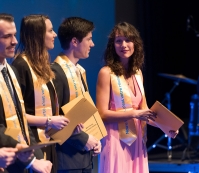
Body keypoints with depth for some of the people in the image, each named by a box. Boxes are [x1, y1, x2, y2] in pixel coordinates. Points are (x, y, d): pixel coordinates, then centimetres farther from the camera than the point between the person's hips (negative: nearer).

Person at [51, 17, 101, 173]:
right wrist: (83, 139, -15)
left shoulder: (80, 71, 15)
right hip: (68, 154, -8)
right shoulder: (56, 72, -14)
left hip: (85, 153, 9)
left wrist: (93, 139, 7)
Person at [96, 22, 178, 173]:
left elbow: (143, 110, 14)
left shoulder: (137, 73, 11)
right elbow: (102, 114, -12)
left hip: (137, 140, 6)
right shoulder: (106, 73, -8)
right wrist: (134, 113, -19)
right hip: (117, 141, -6)